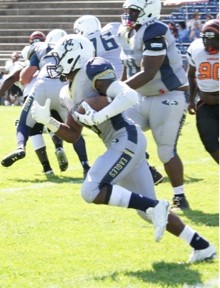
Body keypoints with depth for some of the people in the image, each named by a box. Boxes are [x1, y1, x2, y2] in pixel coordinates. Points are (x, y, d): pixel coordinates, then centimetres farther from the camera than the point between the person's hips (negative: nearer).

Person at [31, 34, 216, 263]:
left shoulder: (93, 71, -9)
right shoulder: (69, 93, 19)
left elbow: (130, 96, -19)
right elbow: (72, 136, 20)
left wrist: (98, 116, -22)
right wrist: (48, 121, 7)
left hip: (127, 140, -10)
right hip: (121, 145, 10)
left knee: (91, 192, -20)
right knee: (149, 211, 10)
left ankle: (153, 206, -18)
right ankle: (202, 246, 14)